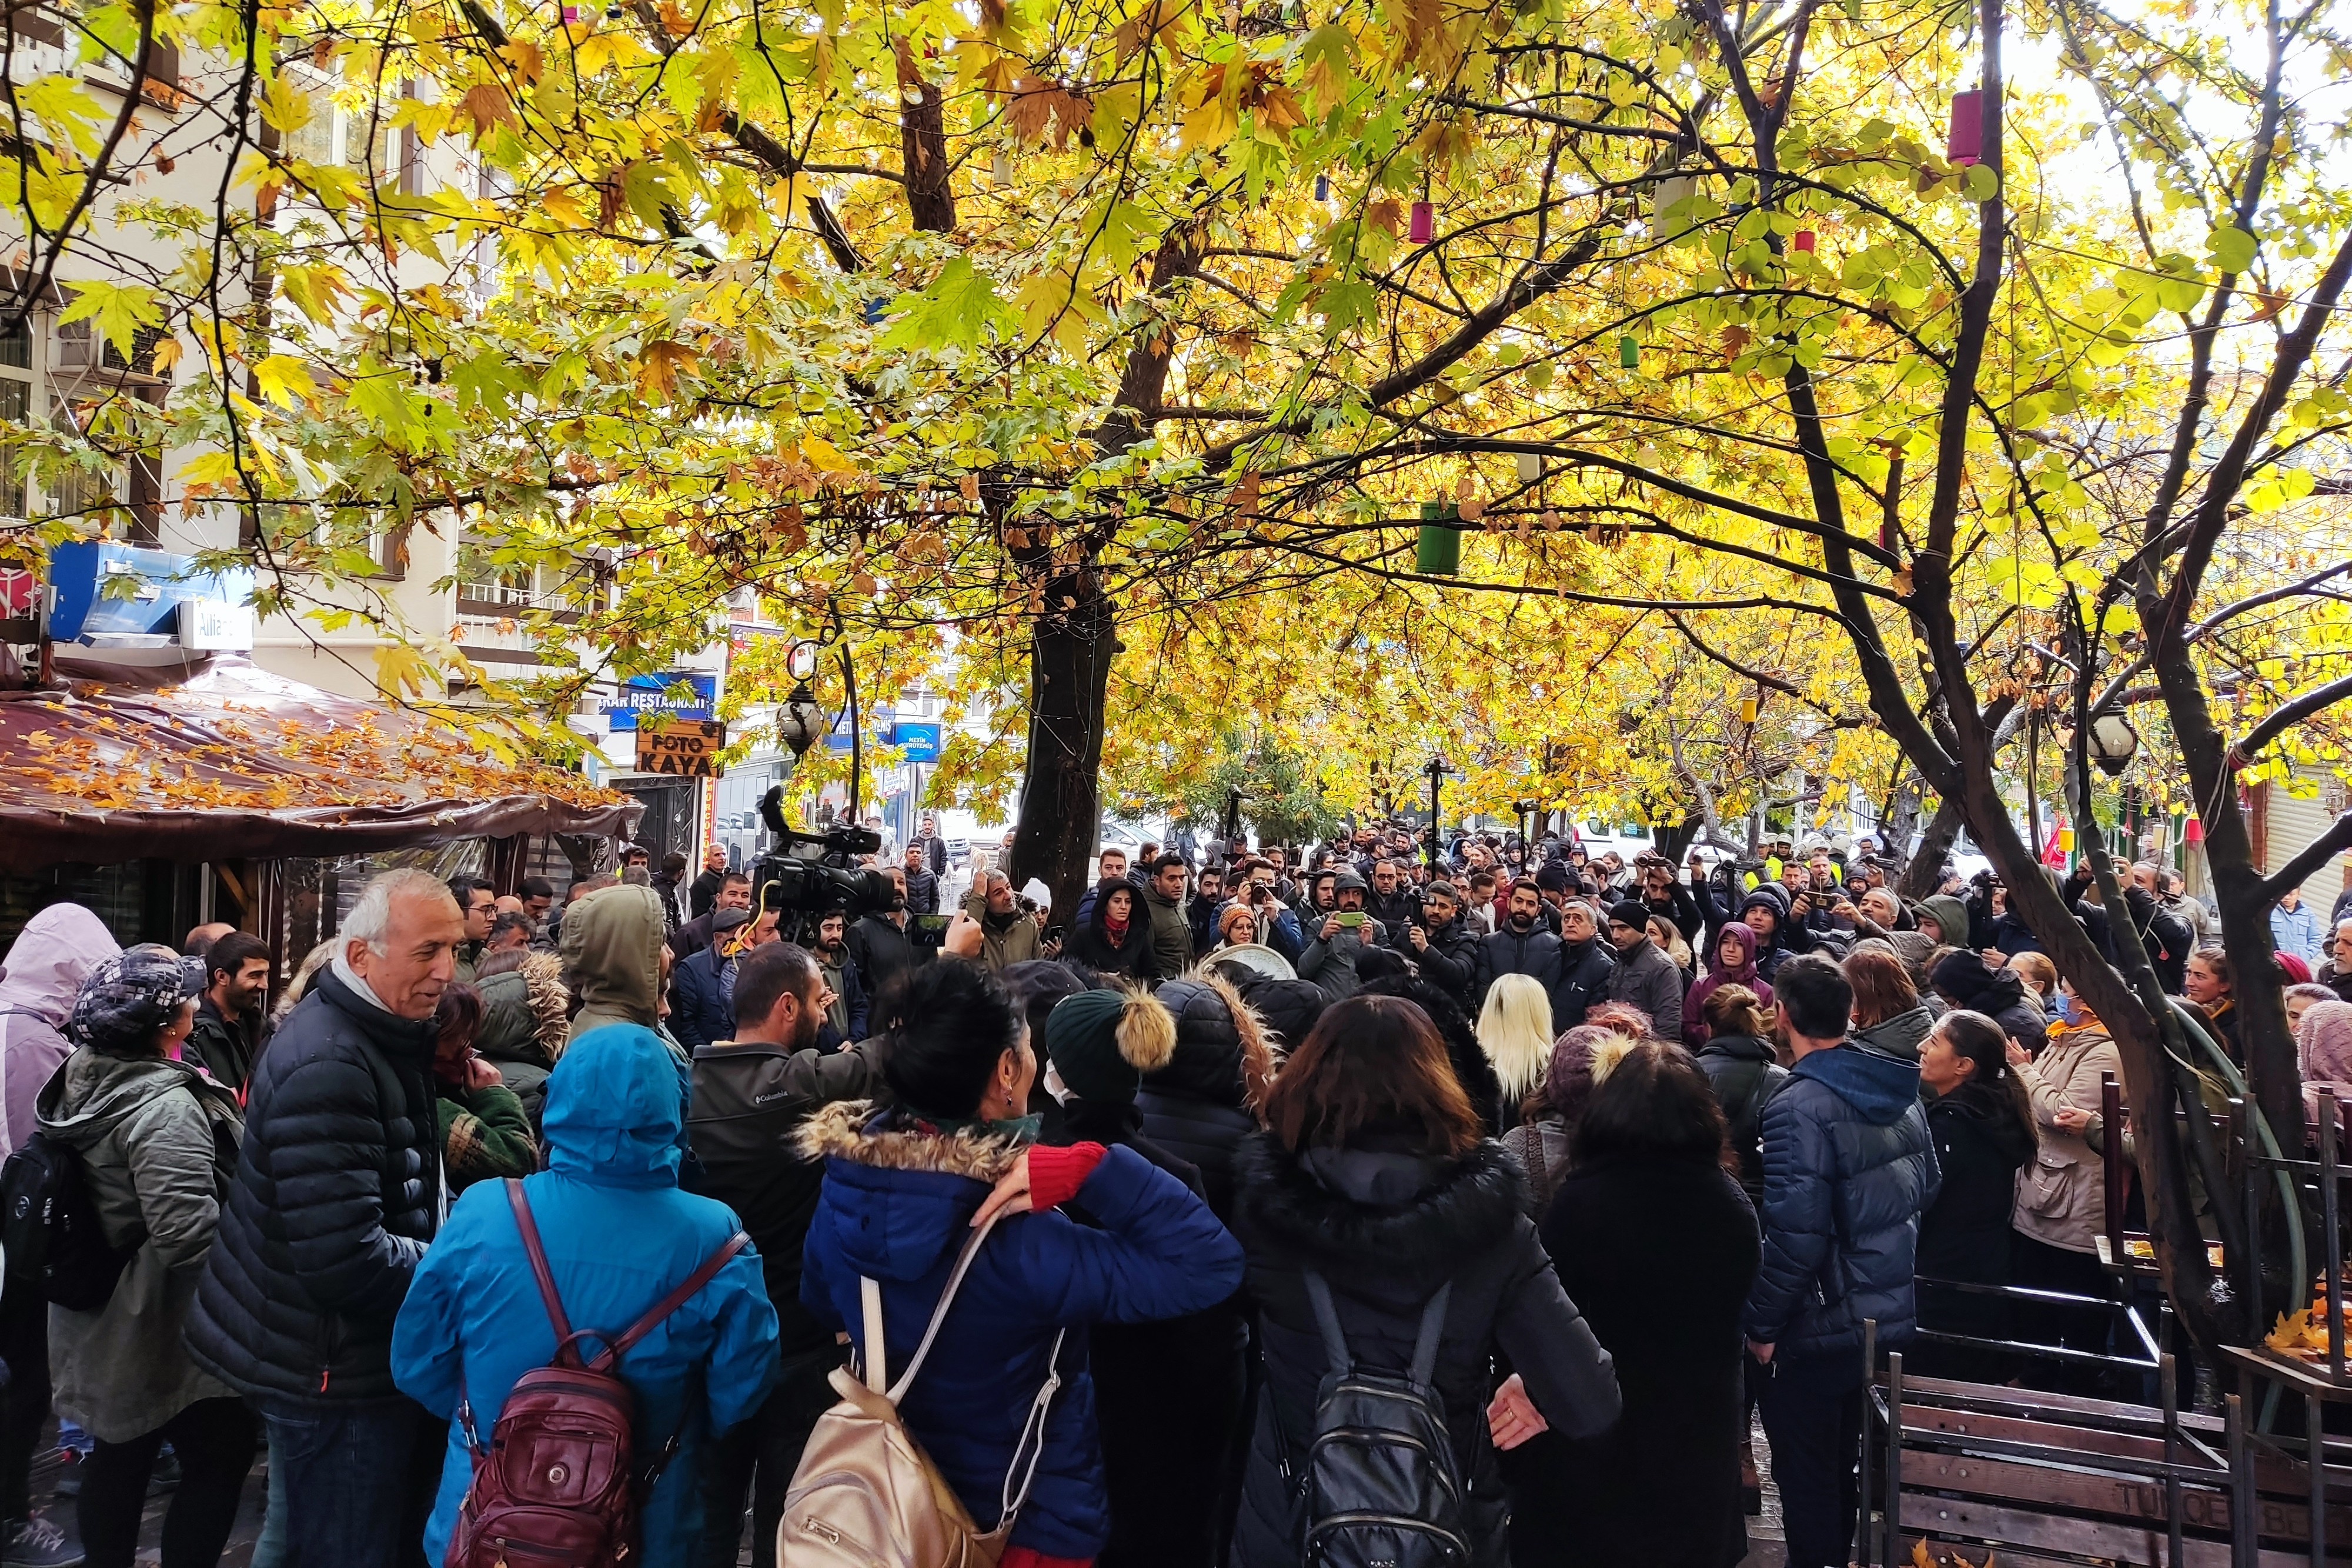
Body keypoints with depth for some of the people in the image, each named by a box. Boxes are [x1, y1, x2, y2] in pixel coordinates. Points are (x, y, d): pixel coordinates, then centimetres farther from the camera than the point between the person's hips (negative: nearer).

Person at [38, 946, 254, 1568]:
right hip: (166, 1329, -9)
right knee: (221, 1458, 5)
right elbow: (191, 1236, -34)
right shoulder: (165, 1107, -28)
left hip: (106, 1321, 9)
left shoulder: (83, 1082, 1)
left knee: (120, 1454, 22)